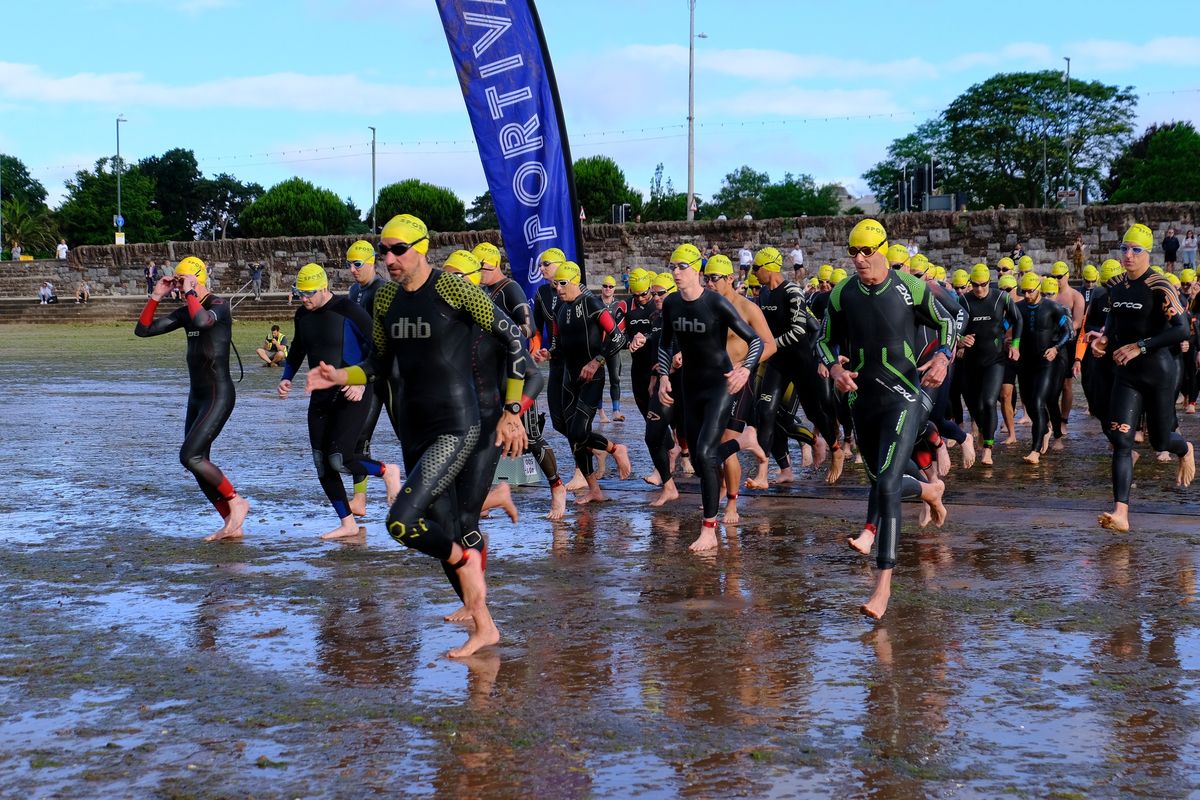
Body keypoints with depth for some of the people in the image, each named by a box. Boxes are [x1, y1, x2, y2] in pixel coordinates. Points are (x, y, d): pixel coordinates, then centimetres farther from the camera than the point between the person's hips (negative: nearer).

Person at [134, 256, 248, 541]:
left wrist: (190, 291, -20)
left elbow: (202, 321, -34)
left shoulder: (219, 305, -10)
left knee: (190, 456, -17)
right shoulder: (185, 312, 12)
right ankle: (232, 525, 12)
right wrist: (156, 296, 3)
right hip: (197, 396, 9)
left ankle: (235, 501, -3)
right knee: (199, 464, 7)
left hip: (219, 395, -9)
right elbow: (142, 329, 13)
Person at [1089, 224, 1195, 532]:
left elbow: (1182, 330, -21)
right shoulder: (1115, 285, 5)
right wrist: (1105, 336, 3)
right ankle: (1121, 512, -12)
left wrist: (1140, 347, -23)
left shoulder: (1159, 287, -15)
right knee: (1120, 440, -8)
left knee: (1160, 441, 9)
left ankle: (1185, 450, 48)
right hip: (1126, 373, 5)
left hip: (1158, 373, -5)